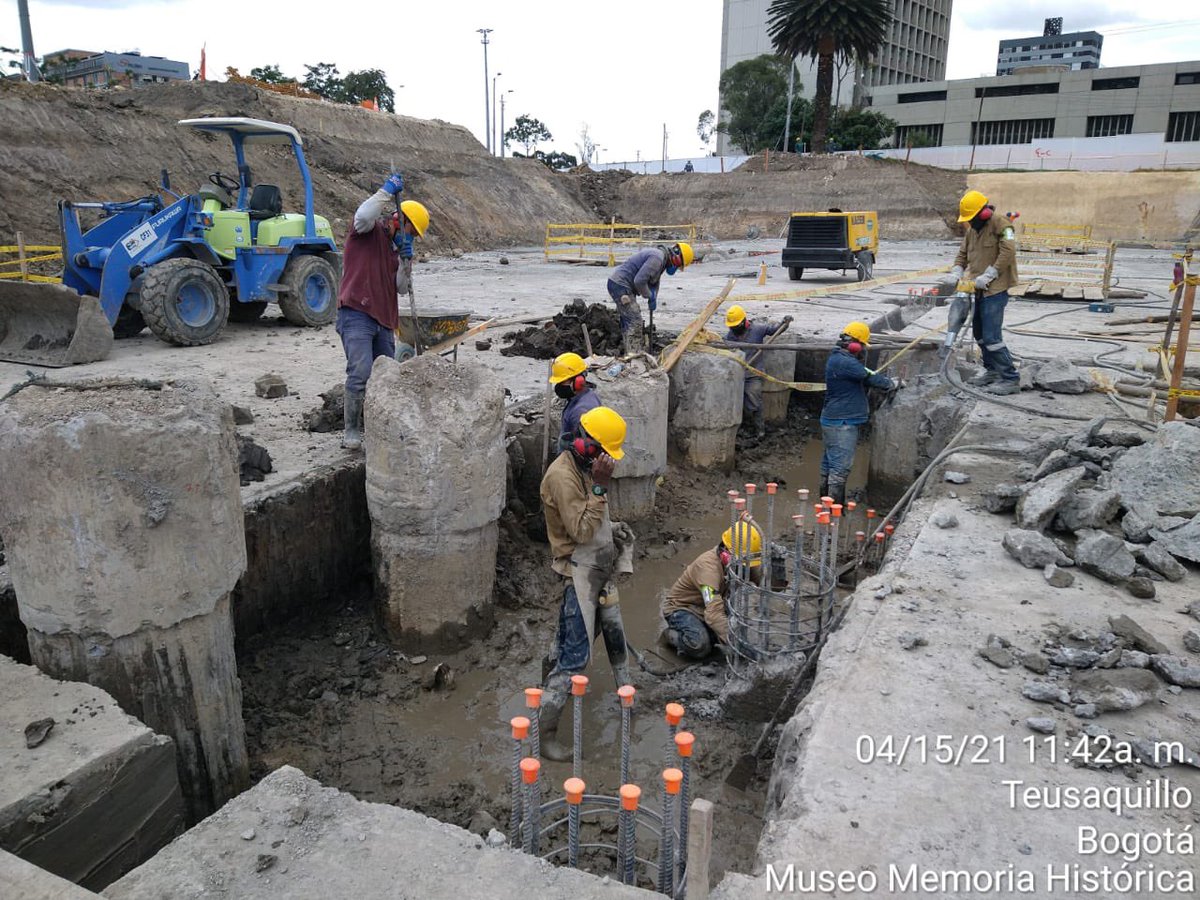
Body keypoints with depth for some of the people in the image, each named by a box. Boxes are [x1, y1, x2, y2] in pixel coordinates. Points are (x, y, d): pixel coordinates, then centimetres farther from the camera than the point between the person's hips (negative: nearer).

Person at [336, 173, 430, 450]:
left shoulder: (396, 248, 24)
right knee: (361, 373, -19)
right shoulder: (370, 231, 3)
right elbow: (363, 216, -23)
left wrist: (406, 259, 1)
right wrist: (387, 191, -16)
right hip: (356, 314, -8)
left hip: (384, 320, 8)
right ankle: (351, 430, -10)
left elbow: (402, 288, 13)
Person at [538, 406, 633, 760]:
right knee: (574, 656, -8)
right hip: (579, 572, -9)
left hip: (601, 569, 9)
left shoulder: (587, 468, 8)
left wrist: (614, 528, 7)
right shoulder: (562, 475, -21)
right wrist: (600, 487, -27)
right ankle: (545, 733, 1)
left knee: (616, 635, 23)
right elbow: (581, 531, -26)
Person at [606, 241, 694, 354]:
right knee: (634, 321, -10)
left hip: (618, 284, 11)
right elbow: (639, 281, -26)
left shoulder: (661, 258, 14)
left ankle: (631, 353, 23)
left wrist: (653, 298, 6)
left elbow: (654, 282, 21)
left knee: (628, 321, 16)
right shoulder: (657, 258, -21)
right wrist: (650, 296, -11)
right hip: (620, 286, -11)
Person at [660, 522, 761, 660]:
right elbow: (714, 615, -45)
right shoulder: (709, 566, -36)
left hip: (704, 608, 8)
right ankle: (671, 635, -1)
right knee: (701, 647, -32)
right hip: (680, 607, -8)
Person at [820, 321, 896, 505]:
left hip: (833, 421, 11)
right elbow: (871, 377, -14)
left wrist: (887, 382, 8)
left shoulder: (837, 358, 14)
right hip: (842, 423, -11)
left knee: (830, 463, 15)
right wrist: (893, 384, 2)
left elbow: (864, 377, 17)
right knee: (841, 466, -9)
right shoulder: (845, 362, -19)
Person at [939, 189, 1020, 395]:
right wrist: (956, 274, -2)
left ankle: (1011, 379, -7)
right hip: (980, 290, 9)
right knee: (979, 332, 18)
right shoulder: (971, 231, 14)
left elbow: (1008, 252, -21)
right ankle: (992, 370, 33)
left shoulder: (1000, 224, -12)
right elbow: (963, 255, 17)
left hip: (996, 289, -9)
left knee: (992, 336, -13)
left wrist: (988, 275, -23)